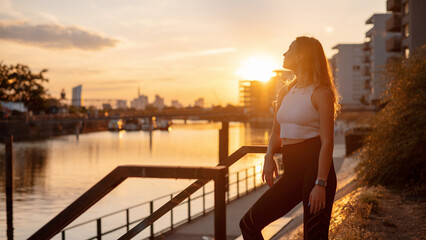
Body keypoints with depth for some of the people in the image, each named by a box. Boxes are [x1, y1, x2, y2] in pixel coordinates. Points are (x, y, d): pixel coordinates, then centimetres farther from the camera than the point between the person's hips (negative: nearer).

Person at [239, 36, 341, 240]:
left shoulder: (321, 93, -7)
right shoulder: (285, 92, 16)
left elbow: (327, 142, -12)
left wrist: (321, 184, -19)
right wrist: (269, 156, 1)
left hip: (315, 168, -7)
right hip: (291, 173, 8)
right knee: (249, 223, 5)